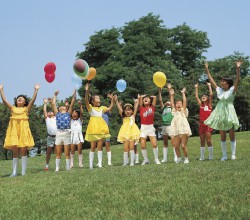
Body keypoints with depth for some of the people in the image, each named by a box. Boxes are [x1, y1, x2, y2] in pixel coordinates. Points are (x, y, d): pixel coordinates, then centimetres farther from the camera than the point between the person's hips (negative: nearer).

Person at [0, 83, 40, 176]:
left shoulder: (26, 109, 10)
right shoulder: (12, 108, 15)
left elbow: (33, 100, -1)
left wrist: (36, 90, -8)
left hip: (23, 130, -2)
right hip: (14, 131, 2)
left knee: (23, 151, -3)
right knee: (15, 152, 2)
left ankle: (23, 172, 0)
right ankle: (14, 172, 2)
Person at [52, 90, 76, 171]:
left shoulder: (68, 114, 12)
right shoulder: (57, 114, 14)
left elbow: (72, 104, 5)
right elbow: (53, 104, 13)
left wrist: (74, 96, 2)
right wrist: (55, 96, 20)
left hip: (67, 133, -1)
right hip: (58, 133, 1)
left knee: (67, 153, 1)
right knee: (58, 153, 4)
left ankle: (68, 168, 5)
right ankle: (57, 168, 8)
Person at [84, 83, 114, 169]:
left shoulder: (101, 108, 16)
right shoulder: (90, 108, 0)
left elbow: (109, 108, 20)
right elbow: (86, 101, -17)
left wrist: (112, 100, 12)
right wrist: (87, 92, -30)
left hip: (101, 128, 4)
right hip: (93, 128, -4)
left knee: (100, 146, 3)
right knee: (93, 147, -1)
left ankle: (100, 163, 5)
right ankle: (91, 164, 3)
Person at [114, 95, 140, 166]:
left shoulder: (133, 116, 11)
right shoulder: (123, 117, 11)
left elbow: (135, 108, 9)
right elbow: (119, 108, 3)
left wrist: (136, 102, 6)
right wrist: (116, 101, -3)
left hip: (132, 133, 0)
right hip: (125, 133, 0)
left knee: (131, 147, -2)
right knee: (126, 148, -3)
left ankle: (132, 162, 1)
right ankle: (125, 162, 2)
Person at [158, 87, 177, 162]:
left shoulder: (172, 108, 12)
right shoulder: (163, 108, 18)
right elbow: (160, 100, 11)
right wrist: (159, 92, 5)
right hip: (164, 126, 4)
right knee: (165, 142, 6)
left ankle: (176, 157, -3)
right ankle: (165, 158, 8)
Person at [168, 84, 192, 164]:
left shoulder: (184, 111, 9)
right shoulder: (174, 112, 17)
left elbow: (184, 102, 1)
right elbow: (172, 103, 12)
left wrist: (183, 93, 2)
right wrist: (171, 95, 8)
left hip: (184, 130, -3)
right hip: (175, 131, 3)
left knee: (183, 146, -7)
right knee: (176, 146, 0)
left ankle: (186, 158, 8)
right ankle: (178, 158, 17)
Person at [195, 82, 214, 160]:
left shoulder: (209, 105, 5)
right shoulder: (201, 105, 13)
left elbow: (211, 95, -4)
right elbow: (196, 97, 12)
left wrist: (209, 86, 1)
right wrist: (196, 88, 16)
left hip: (208, 123, -4)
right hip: (201, 124, 4)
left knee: (208, 141, -6)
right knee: (202, 141, 6)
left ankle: (211, 156, 2)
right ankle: (202, 156, 9)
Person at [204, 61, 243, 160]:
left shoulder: (232, 90, -2)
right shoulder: (219, 90, 10)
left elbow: (237, 81, -16)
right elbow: (211, 80, 15)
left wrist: (238, 69, -27)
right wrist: (207, 70, 15)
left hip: (229, 112, -4)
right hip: (220, 113, 4)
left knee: (232, 135, -2)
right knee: (222, 136, 4)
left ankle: (233, 154, 2)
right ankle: (224, 155, 9)